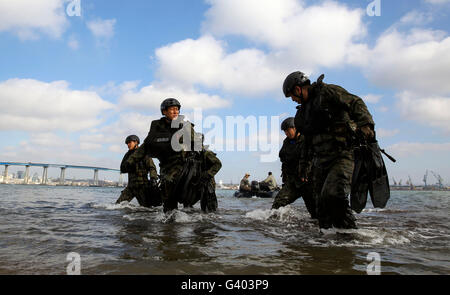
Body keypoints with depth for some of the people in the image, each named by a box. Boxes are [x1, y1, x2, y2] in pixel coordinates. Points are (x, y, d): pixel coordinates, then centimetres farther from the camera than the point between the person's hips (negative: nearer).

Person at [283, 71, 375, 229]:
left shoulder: (328, 92, -1)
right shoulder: (303, 111, 21)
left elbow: (356, 103, -9)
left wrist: (365, 123, -27)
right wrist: (303, 165, 27)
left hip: (343, 155, -8)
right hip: (320, 161, 8)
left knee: (333, 195, -25)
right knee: (322, 204, 5)